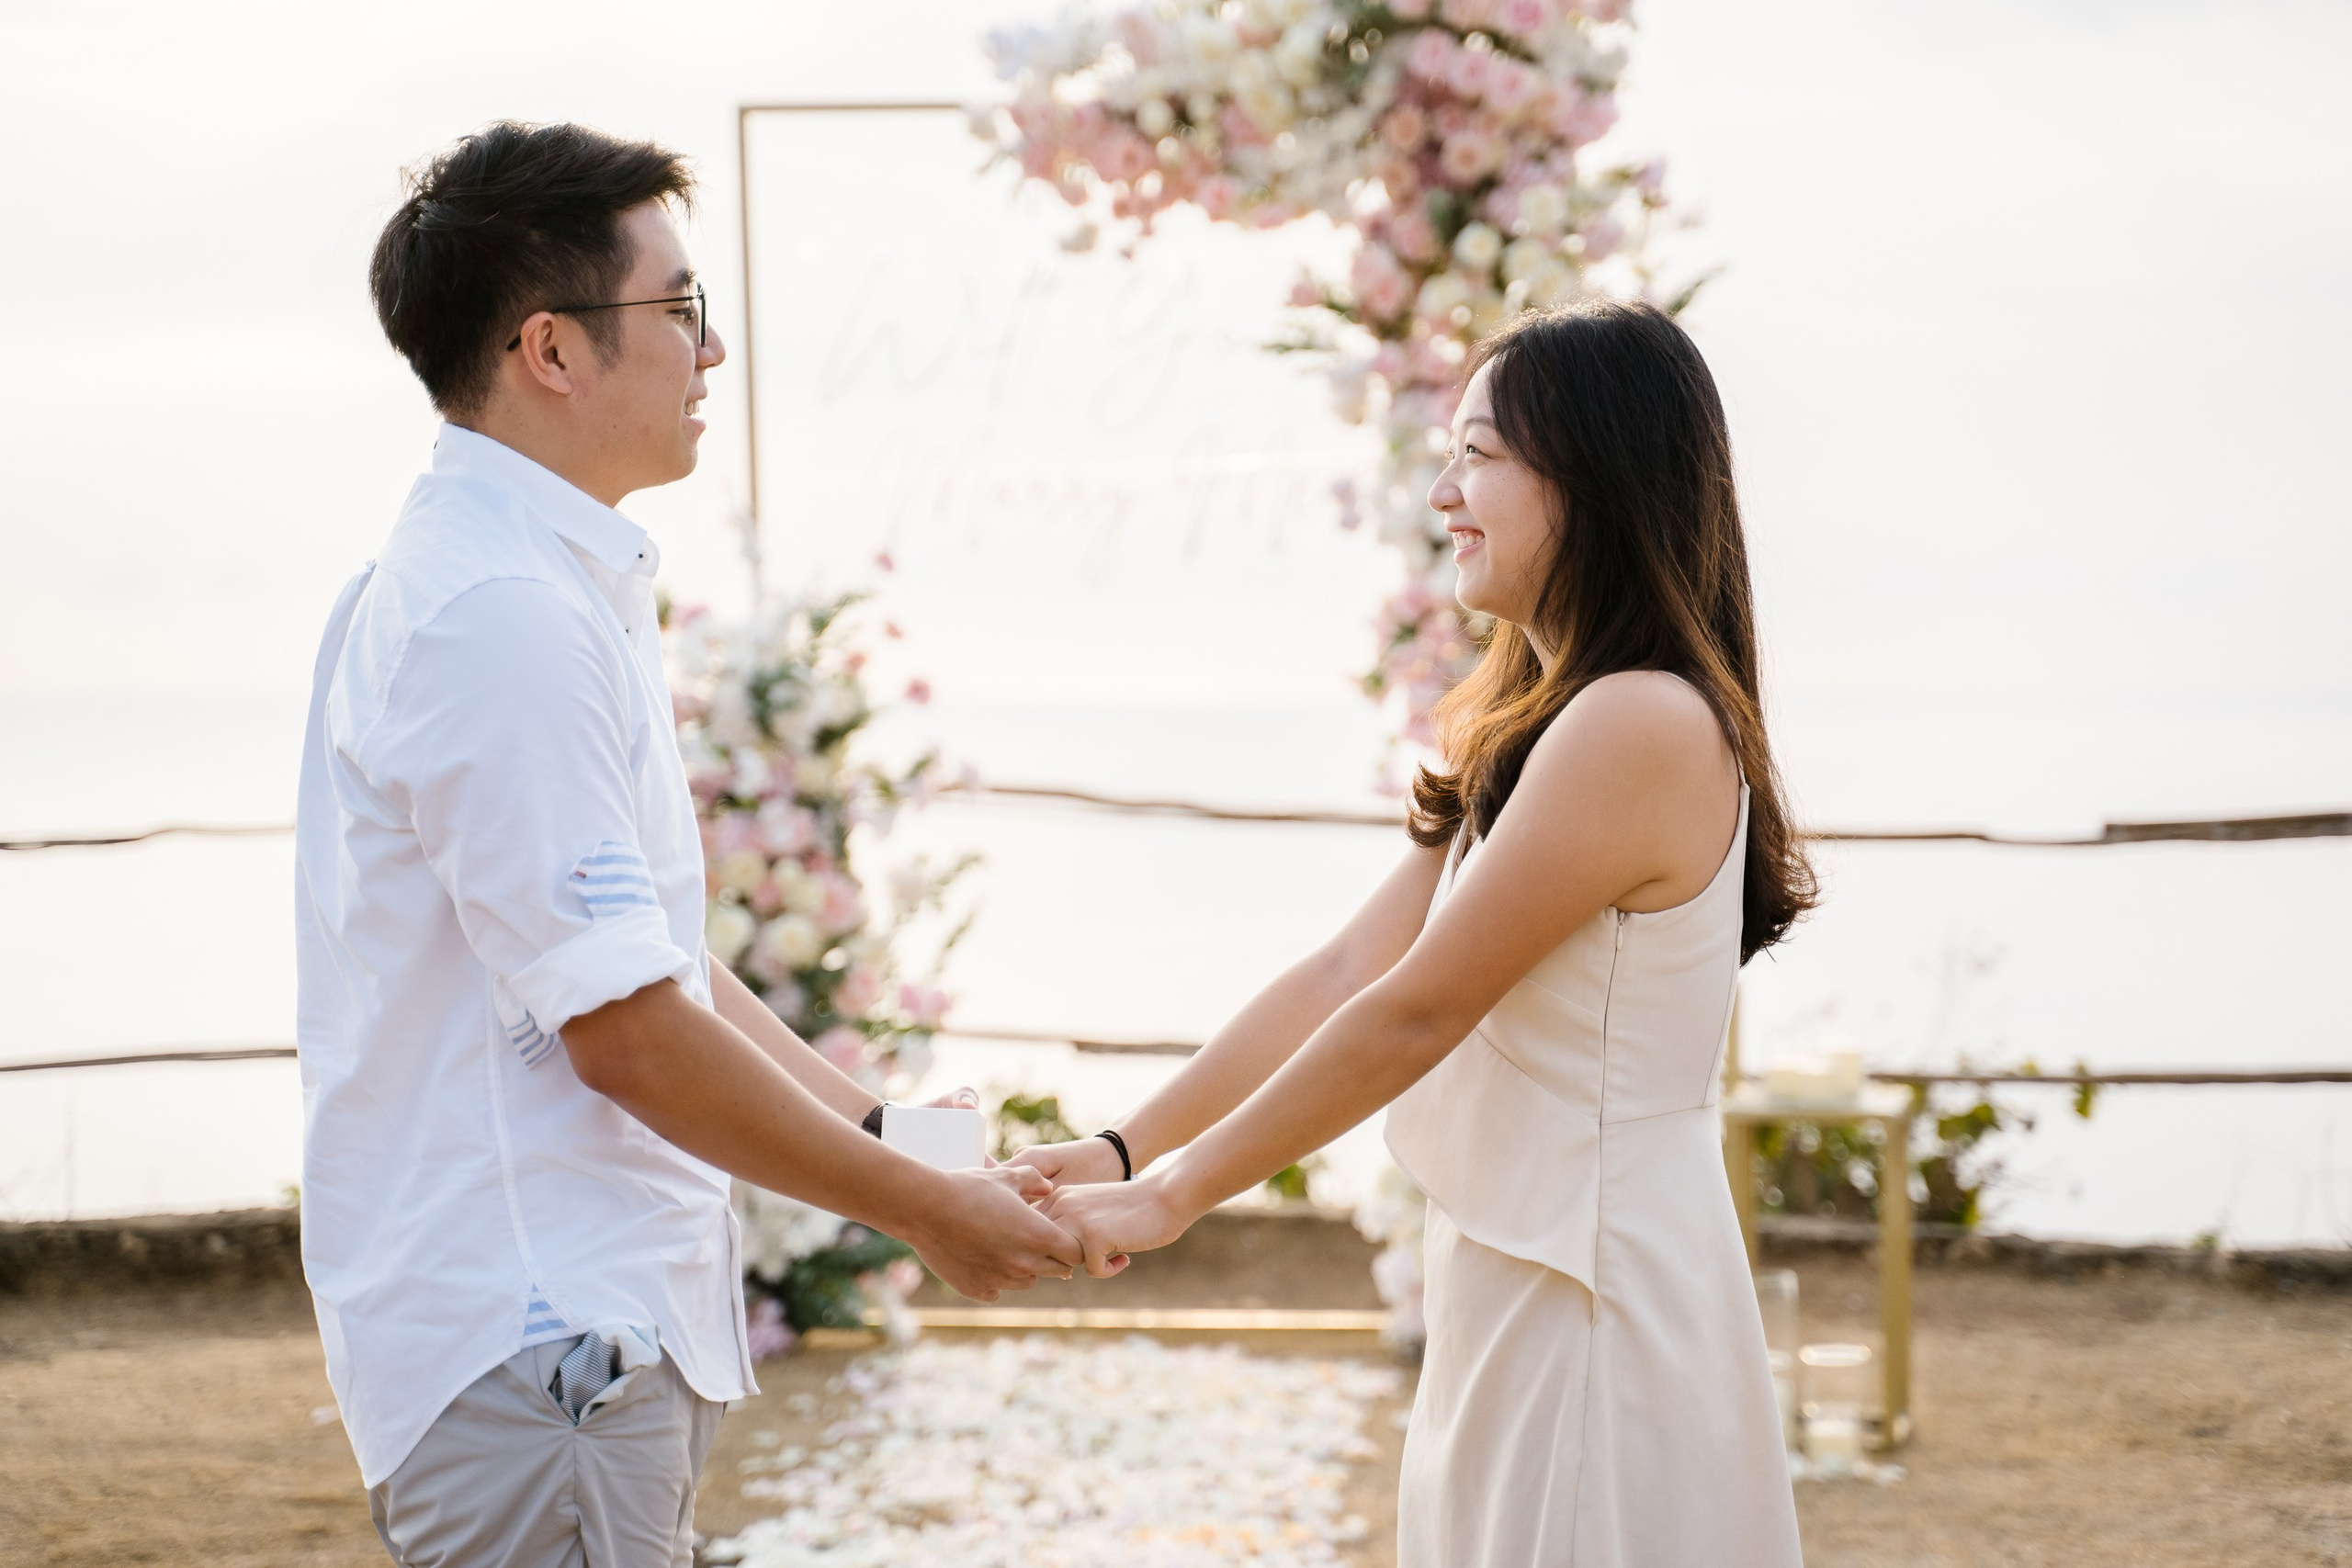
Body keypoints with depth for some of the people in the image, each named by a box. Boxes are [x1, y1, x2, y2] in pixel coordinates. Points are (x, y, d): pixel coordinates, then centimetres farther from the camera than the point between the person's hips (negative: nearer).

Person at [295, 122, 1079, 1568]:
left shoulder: (555, 585, 14)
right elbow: (626, 1029, -20)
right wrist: (928, 1209, -10)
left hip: (603, 1322, 10)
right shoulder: (501, 618, -19)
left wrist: (881, 1129, 12)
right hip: (533, 1342, -10)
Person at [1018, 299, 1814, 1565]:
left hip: (1596, 1305, -9)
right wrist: (1125, 1147, 4)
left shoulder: (1640, 727, -18)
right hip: (1517, 1283, 9)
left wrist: (1173, 1194, -10)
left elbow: (1412, 1015, -17)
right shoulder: (1532, 726, 14)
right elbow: (1347, 971, 11)